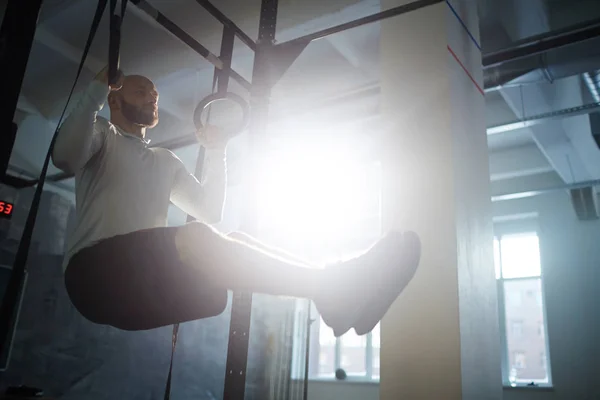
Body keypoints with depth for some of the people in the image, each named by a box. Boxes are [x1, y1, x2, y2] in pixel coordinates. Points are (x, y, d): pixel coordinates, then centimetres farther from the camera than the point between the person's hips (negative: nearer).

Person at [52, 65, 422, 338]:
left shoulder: (166, 161, 27)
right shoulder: (102, 135, 12)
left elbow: (210, 211, 20)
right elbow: (65, 157, -13)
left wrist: (216, 152, 15)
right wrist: (98, 88, -10)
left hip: (150, 281, 6)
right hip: (96, 271, -6)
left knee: (235, 245, -20)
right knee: (195, 237, -33)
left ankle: (334, 289, -38)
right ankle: (328, 286, -45)